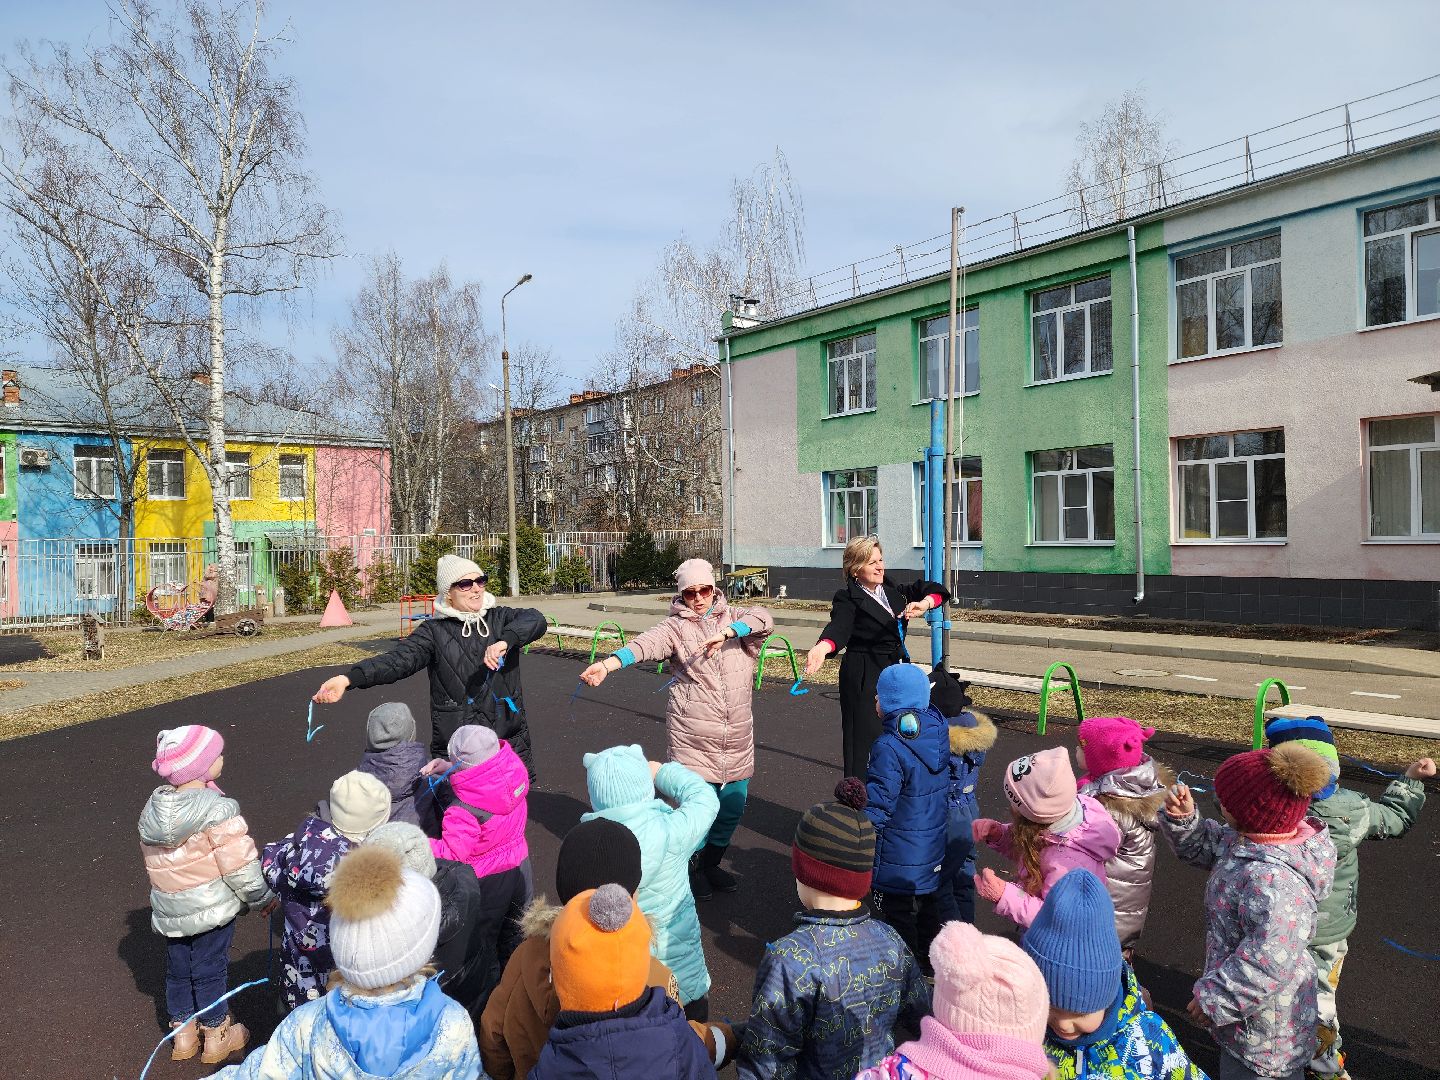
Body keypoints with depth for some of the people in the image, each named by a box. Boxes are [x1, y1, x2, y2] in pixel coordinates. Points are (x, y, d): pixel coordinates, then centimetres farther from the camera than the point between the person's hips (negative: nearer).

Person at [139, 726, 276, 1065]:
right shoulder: (219, 811, -25)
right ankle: (217, 1036, 28)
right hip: (212, 907, -6)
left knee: (178, 970, 21)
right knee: (210, 971, 10)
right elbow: (240, 866, -22)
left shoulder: (153, 807, -3)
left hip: (168, 910, 6)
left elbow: (152, 857, 7)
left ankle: (183, 1035, 36)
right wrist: (262, 899, -7)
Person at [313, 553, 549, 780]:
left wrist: (504, 641, -31)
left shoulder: (499, 618, 5)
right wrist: (348, 679, -31)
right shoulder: (434, 631, -1)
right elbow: (399, 659, -15)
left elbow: (535, 619, -12)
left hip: (511, 740, 2)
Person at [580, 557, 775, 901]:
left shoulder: (733, 620, 9)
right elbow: (647, 643, -21)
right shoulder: (676, 625, -2)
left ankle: (711, 863, 37)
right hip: (692, 738, -4)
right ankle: (691, 868, 24)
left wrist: (725, 632, -28)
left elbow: (763, 619, -11)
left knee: (733, 805, 13)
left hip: (737, 736, 4)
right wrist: (609, 663, -41)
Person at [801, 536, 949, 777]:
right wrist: (823, 647, -49)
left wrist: (925, 603, -13)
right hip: (864, 680, -6)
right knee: (865, 742, -8)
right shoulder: (848, 600, -8)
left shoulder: (894, 592, 12)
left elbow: (935, 590, 10)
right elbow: (839, 626, -27)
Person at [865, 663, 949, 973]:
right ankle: (928, 963, 41)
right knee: (927, 905, 24)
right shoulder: (939, 733, -4)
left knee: (897, 914, 9)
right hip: (933, 849, 8)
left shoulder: (890, 748, -27)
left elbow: (878, 804, -23)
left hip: (898, 857, -8)